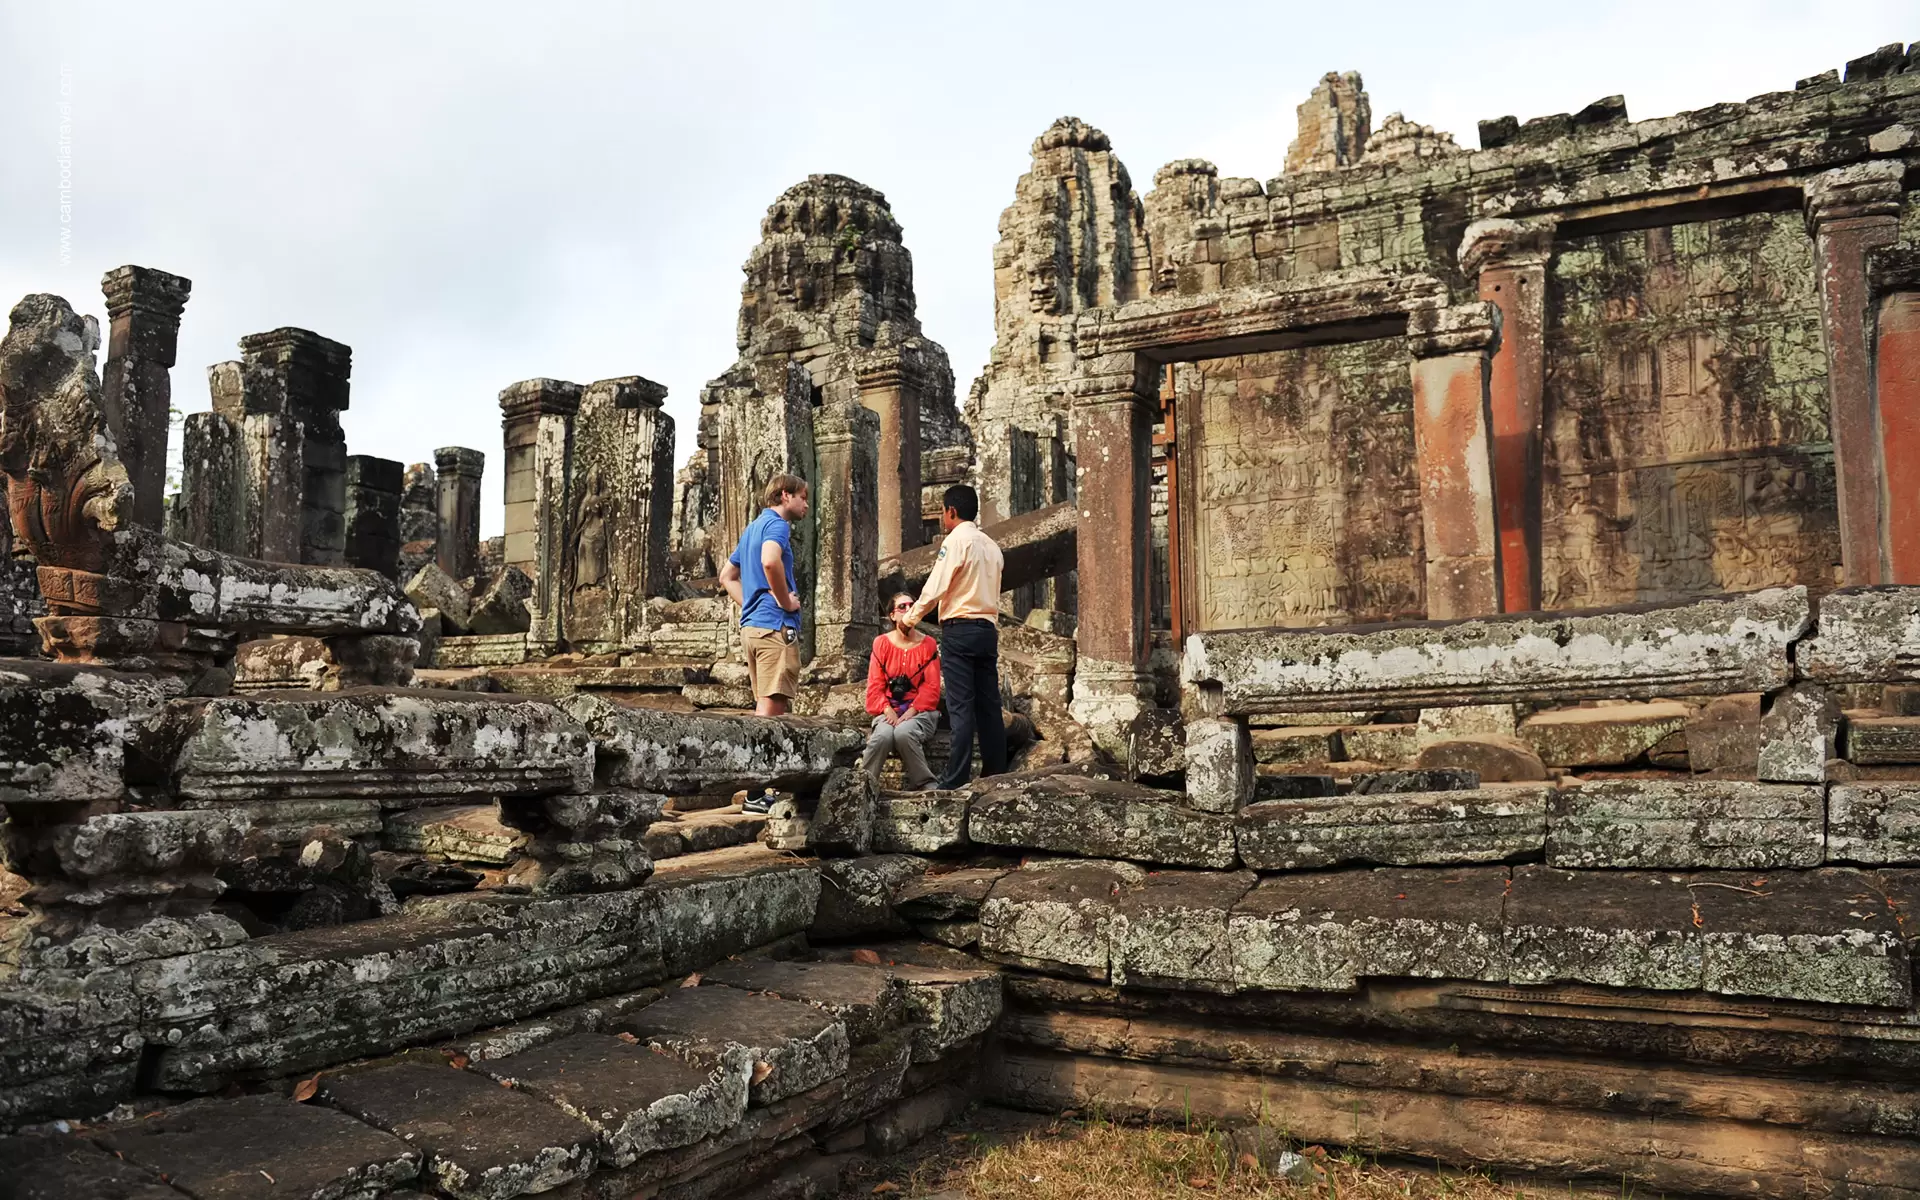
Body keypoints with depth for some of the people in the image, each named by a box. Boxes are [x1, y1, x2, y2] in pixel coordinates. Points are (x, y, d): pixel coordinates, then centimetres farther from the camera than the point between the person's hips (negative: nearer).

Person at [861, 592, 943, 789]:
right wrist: (887, 710, -14)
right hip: (890, 710, 1)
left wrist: (911, 711, -16)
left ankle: (924, 783, -20)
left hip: (920, 711, -1)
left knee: (903, 733, -34)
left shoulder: (928, 644, 4)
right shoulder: (881, 643, 7)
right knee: (883, 735, -33)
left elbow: (932, 687, -2)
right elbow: (875, 685, 3)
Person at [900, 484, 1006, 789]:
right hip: (988, 629, 7)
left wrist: (909, 618, 3)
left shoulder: (956, 540, -5)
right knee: (988, 707, 7)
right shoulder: (991, 545, 18)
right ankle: (995, 776, 8)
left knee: (961, 707, -9)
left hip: (959, 629, -7)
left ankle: (955, 780, -9)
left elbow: (935, 588, -8)